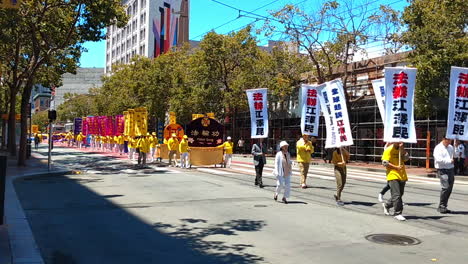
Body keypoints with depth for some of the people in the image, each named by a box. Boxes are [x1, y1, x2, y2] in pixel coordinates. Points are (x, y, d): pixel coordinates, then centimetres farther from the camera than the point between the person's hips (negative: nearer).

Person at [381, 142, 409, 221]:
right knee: (396, 195, -11)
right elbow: (385, 162, -12)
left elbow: (406, 158, -3)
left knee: (400, 195, 15)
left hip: (402, 176, 7)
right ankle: (398, 213, -5)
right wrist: (396, 167, -17)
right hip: (393, 176, -7)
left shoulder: (402, 150, 14)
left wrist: (402, 149, -10)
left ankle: (387, 205, 35)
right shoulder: (389, 150, -4)